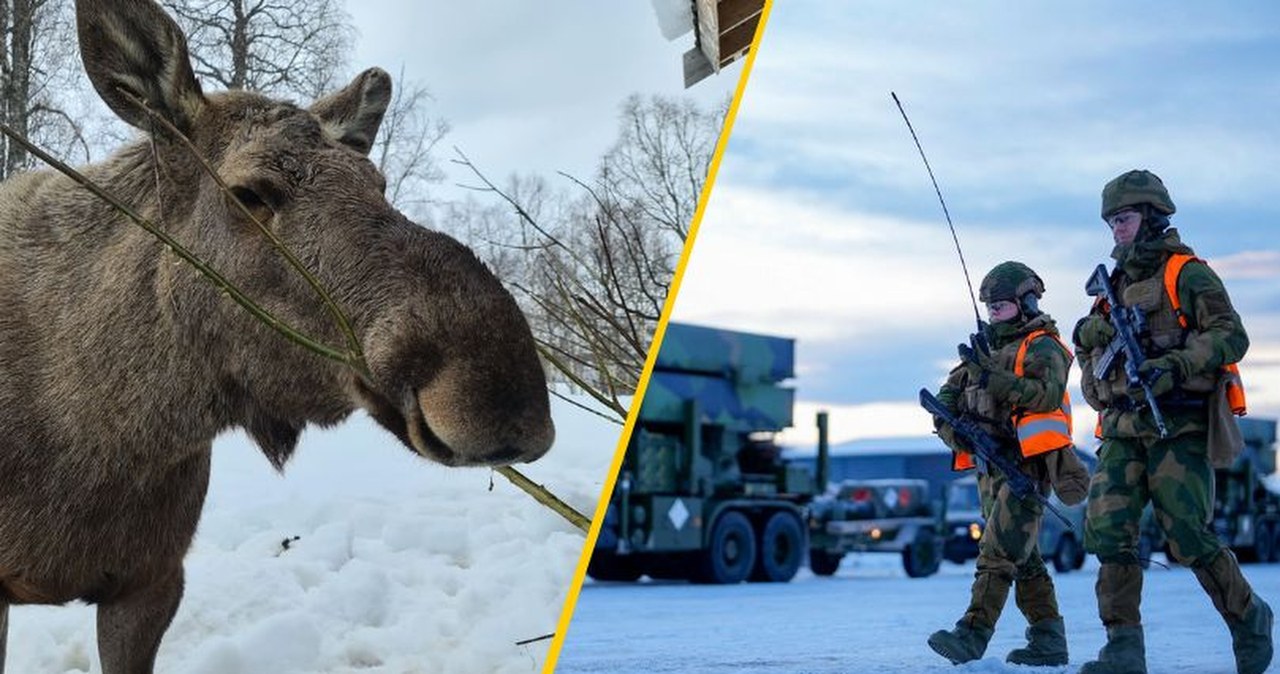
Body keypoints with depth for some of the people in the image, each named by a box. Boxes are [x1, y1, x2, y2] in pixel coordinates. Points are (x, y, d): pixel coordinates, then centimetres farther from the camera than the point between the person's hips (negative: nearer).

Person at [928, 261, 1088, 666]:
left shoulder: (1043, 347, -2)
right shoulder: (986, 348, 19)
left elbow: (1047, 394, -20)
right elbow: (948, 398, 15)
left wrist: (993, 378, -24)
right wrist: (953, 426, -5)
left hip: (1027, 464, -8)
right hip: (991, 465, 8)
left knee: (998, 550, -17)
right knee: (1022, 556, 10)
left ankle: (973, 635, -24)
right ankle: (1048, 641, 16)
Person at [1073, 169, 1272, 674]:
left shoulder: (1187, 273, 0)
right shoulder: (1116, 284, 21)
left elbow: (1231, 337, -9)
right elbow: (1090, 350, 27)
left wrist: (1175, 366, -22)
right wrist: (1091, 336, 4)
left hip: (1177, 427, -6)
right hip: (1122, 431, 6)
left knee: (1188, 537, -9)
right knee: (1107, 530, -8)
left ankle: (1248, 619, 15)